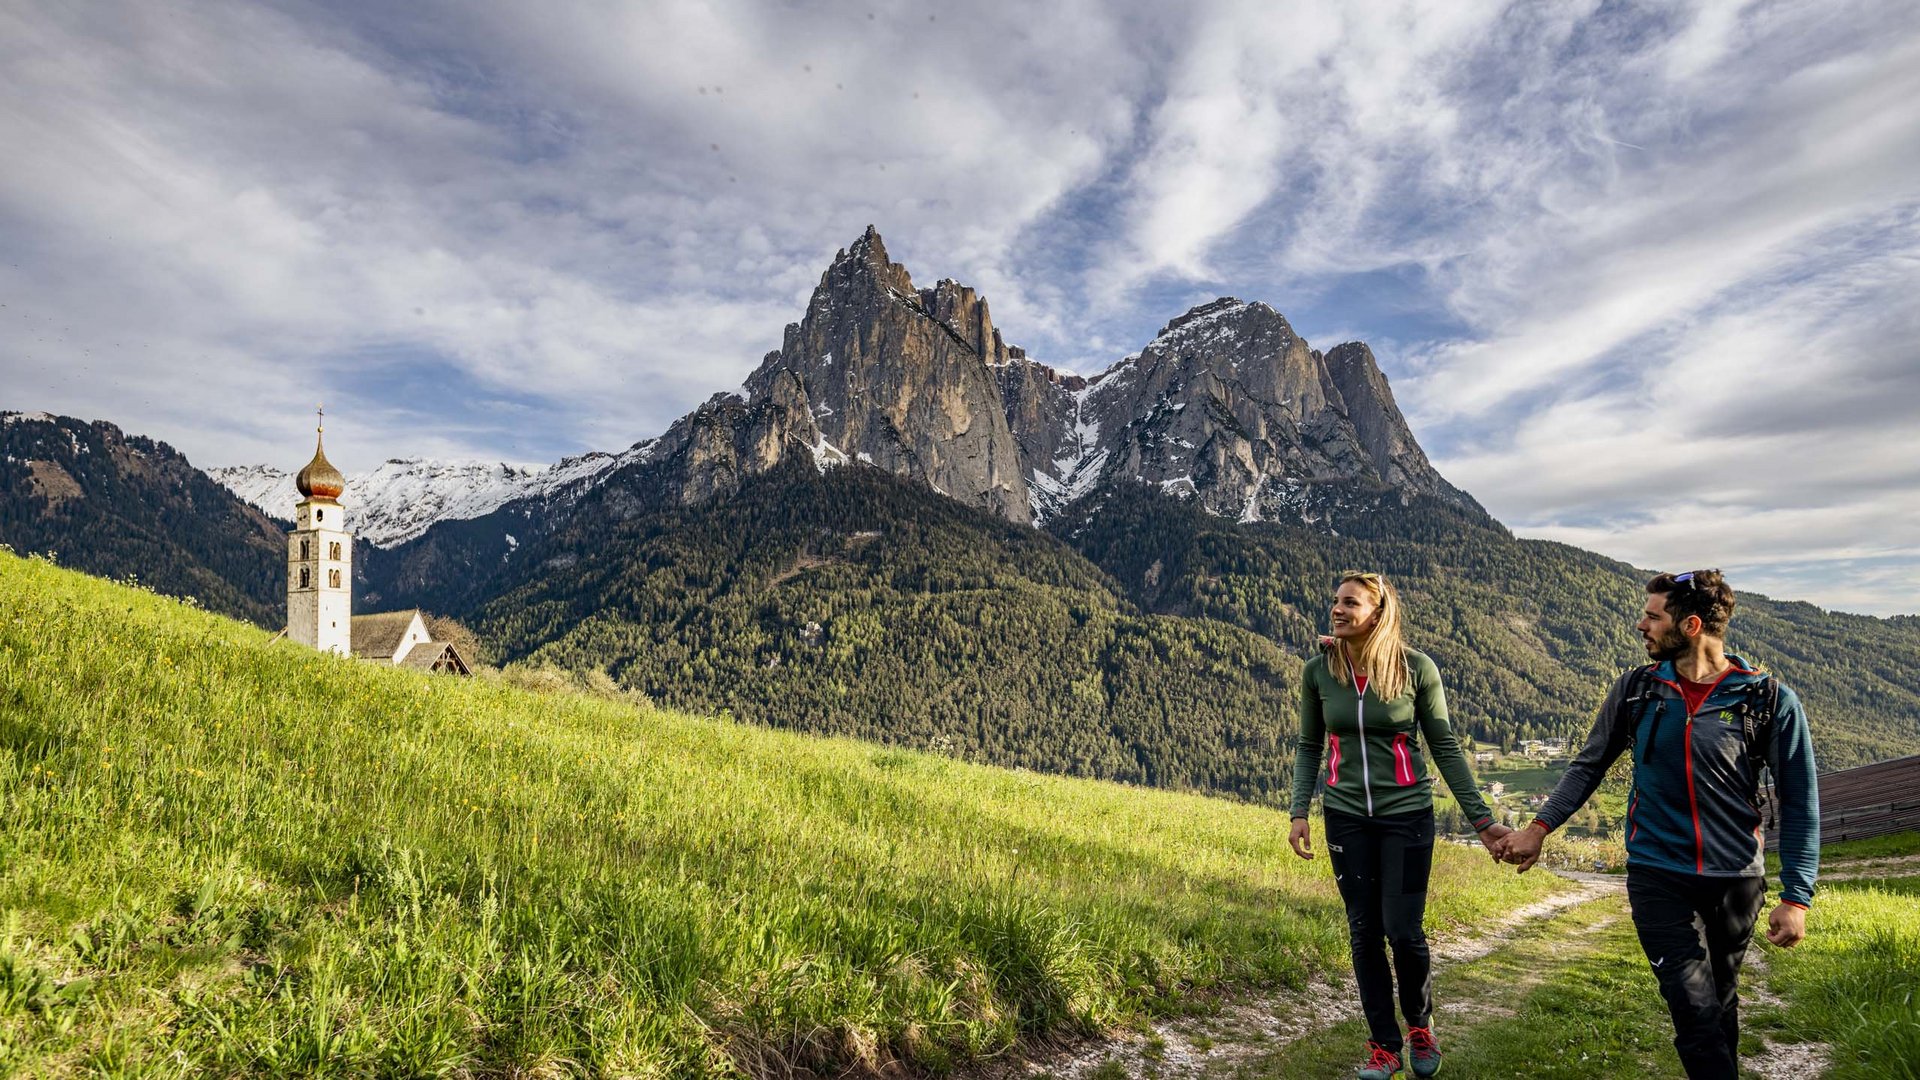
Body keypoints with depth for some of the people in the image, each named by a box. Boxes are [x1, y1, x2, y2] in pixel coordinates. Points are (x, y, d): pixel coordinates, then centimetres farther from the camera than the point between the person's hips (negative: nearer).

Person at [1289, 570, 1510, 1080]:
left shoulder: (1416, 668, -10)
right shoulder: (1318, 670, -4)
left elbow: (1445, 747, -3)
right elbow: (1308, 747, 6)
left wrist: (1481, 818, -4)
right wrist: (1299, 812, -2)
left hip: (1407, 813, -2)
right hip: (1346, 817, 2)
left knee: (1403, 929, -2)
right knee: (1363, 932, 7)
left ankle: (1420, 1024, 27)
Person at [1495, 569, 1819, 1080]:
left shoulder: (1770, 701, -7)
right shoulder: (1636, 689, -1)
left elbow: (1799, 804, -2)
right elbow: (1589, 765, 9)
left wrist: (1797, 897, -6)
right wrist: (1539, 828, 2)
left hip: (1737, 880, 0)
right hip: (1658, 876, 0)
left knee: (1721, 1005, 16)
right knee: (1696, 1012, -7)